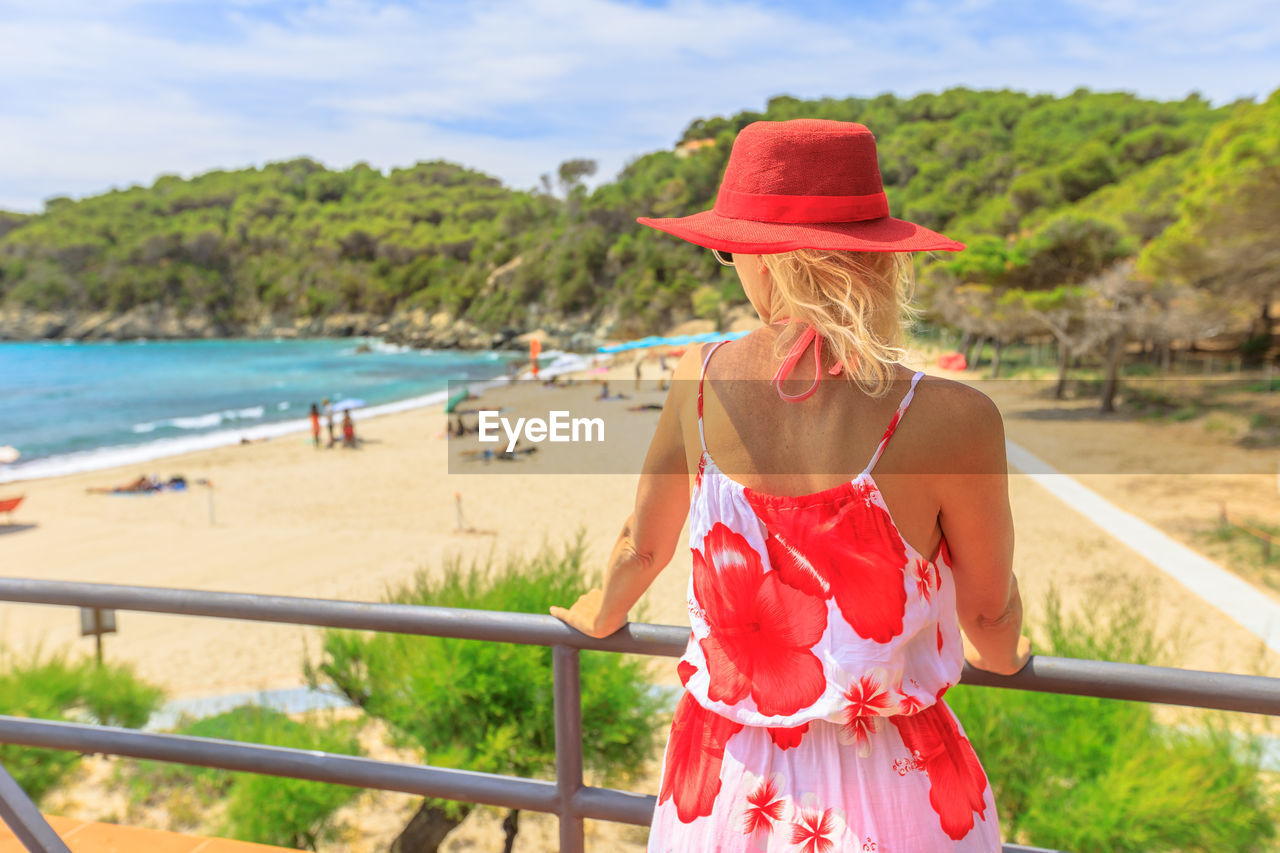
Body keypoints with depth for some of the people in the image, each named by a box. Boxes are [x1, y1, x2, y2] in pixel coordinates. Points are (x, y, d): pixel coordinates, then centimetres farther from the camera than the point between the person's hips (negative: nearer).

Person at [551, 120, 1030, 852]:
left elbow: (642, 549, 2)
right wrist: (1004, 655, 20)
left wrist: (598, 616, 24)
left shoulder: (701, 378, -14)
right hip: (891, 794, -1)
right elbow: (989, 611, -5)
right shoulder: (953, 419, -23)